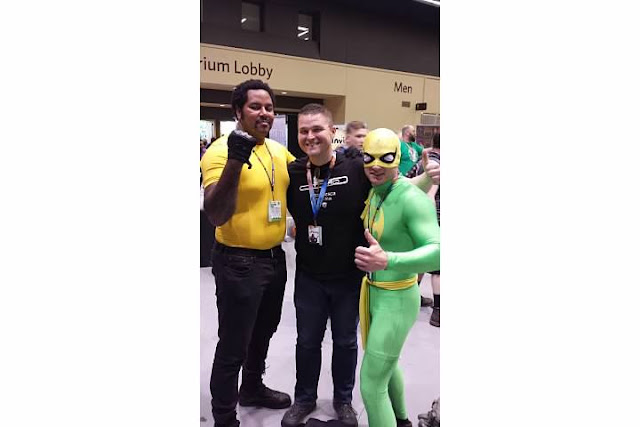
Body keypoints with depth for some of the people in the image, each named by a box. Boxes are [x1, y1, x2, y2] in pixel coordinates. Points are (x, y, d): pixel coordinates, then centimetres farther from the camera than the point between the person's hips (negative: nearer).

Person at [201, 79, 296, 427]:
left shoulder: (279, 150, 4)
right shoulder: (221, 150, -18)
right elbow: (215, 215, -28)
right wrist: (235, 161, -38)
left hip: (274, 257, 8)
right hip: (238, 262, -7)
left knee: (263, 332, 25)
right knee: (233, 345, 5)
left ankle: (253, 389, 48)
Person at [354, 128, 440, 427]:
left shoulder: (412, 199, -24)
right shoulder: (375, 191, 1)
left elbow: (437, 251, -37)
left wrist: (388, 260, -49)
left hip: (397, 299, -9)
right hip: (371, 291, 9)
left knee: (371, 385, 0)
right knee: (385, 363, 29)